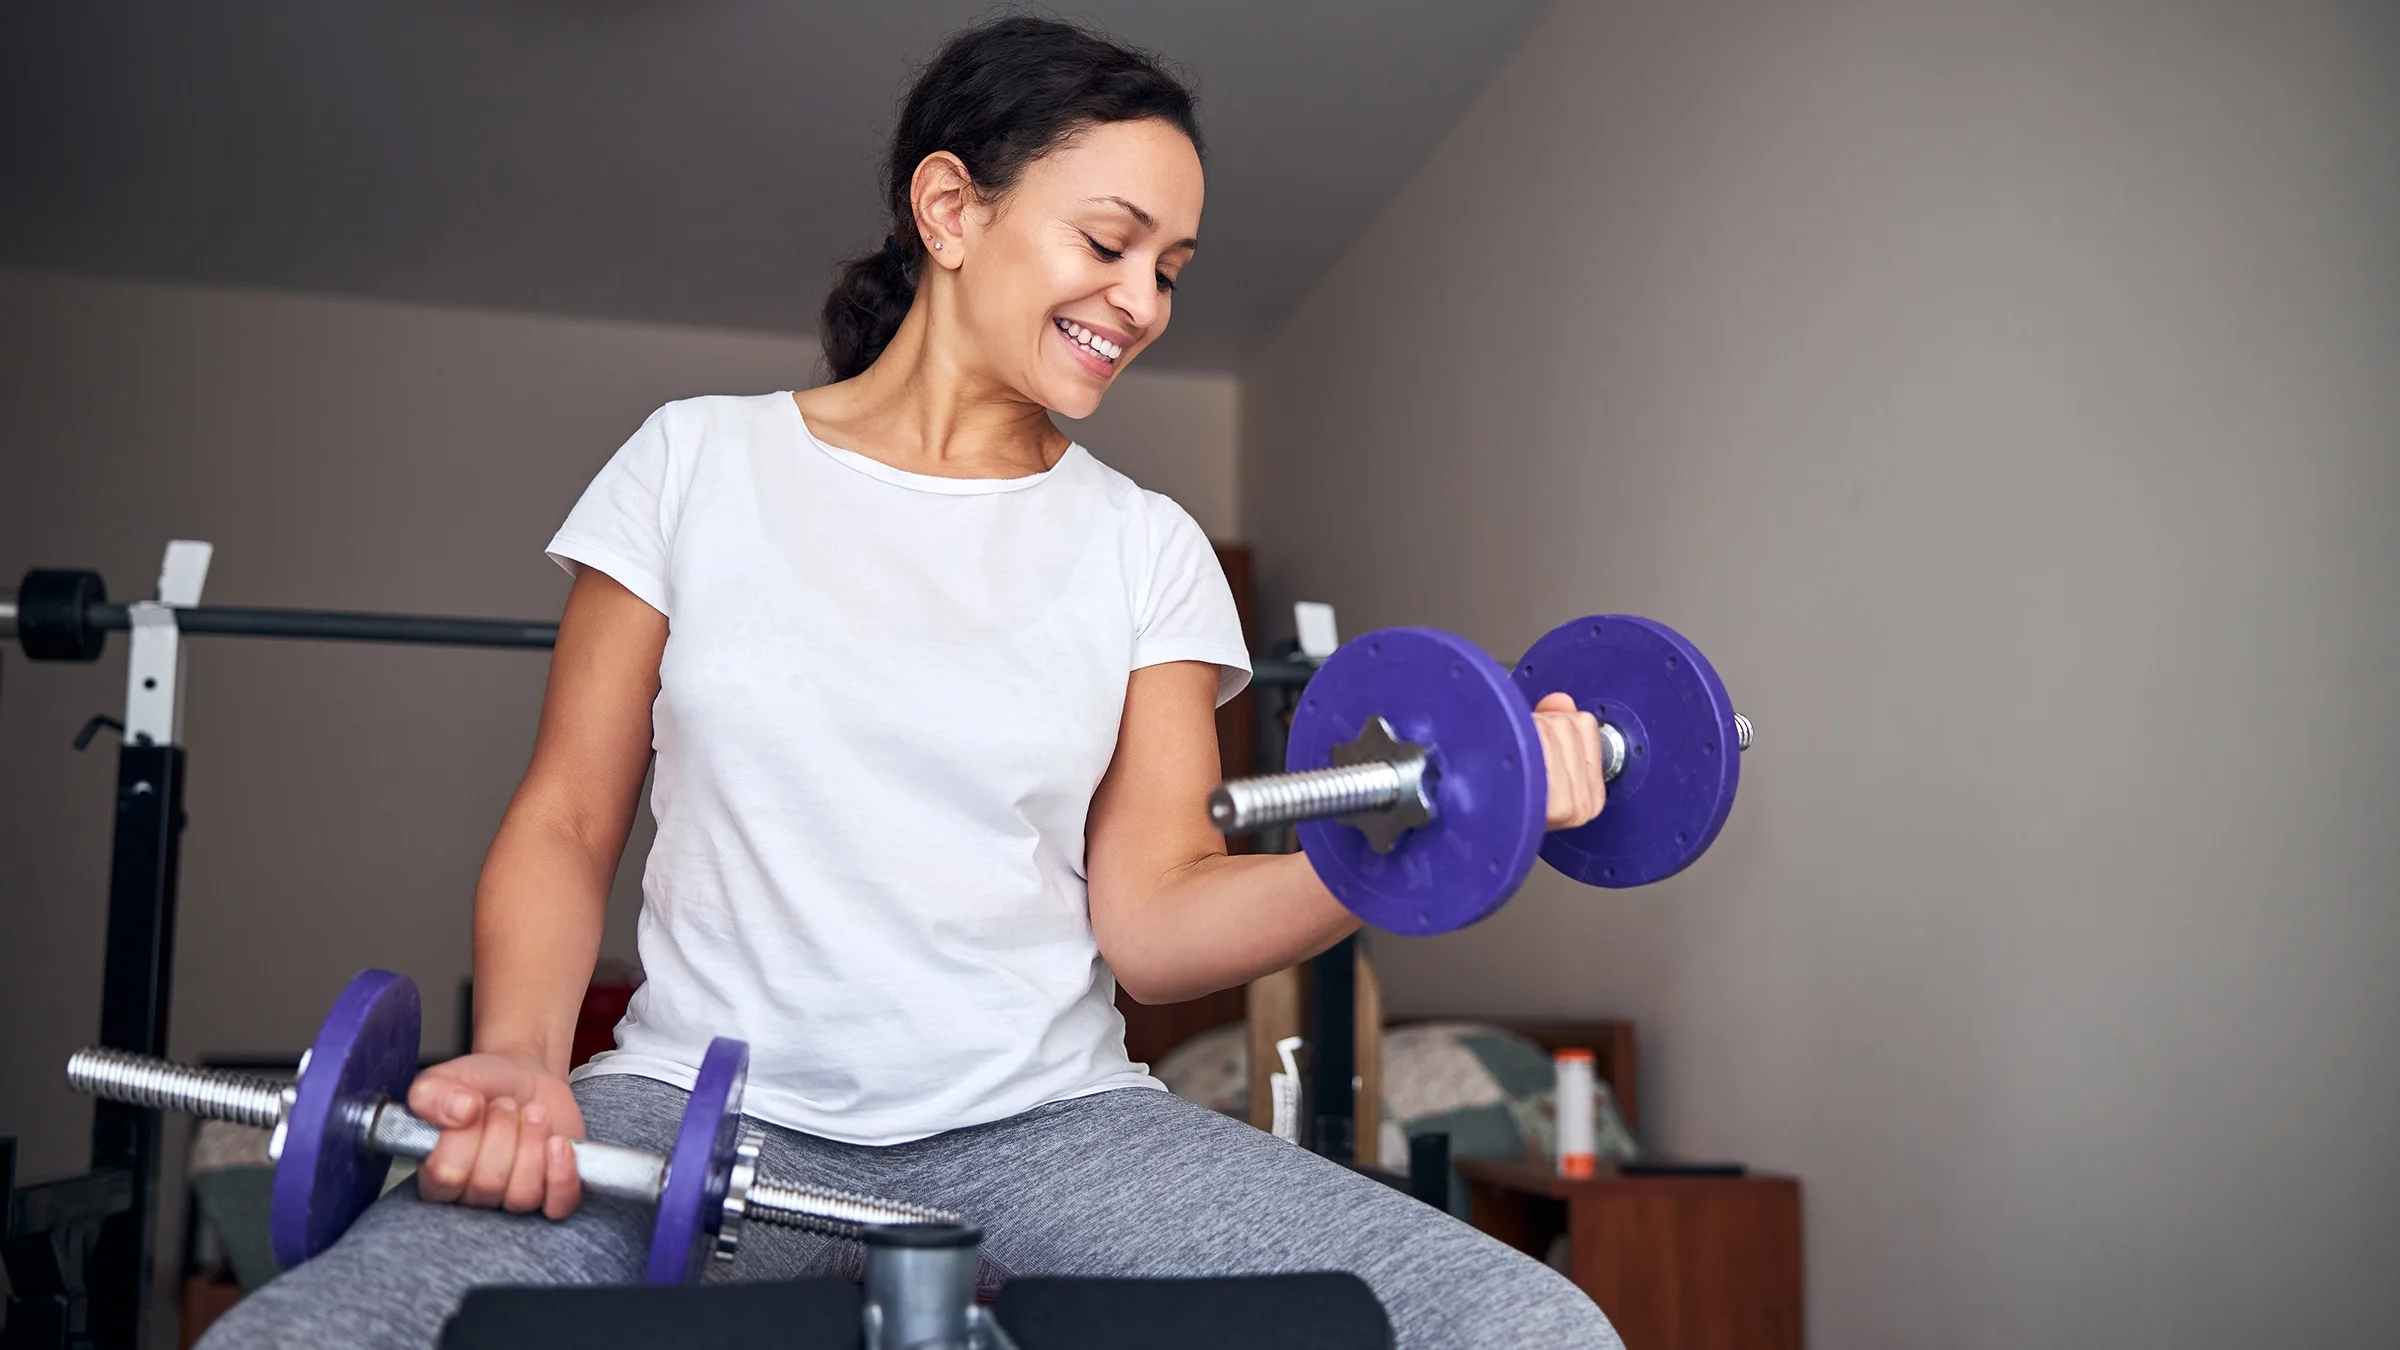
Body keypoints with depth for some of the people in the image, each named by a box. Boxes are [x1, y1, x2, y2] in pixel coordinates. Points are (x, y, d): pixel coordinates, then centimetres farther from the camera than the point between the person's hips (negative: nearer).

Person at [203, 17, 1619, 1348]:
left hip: (1043, 1124, 2)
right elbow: (566, 819, 8)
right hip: (704, 1112, -1)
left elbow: (1150, 916, 2)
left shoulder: (1145, 547, 9)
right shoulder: (698, 461, 7)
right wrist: (522, 1056, -12)